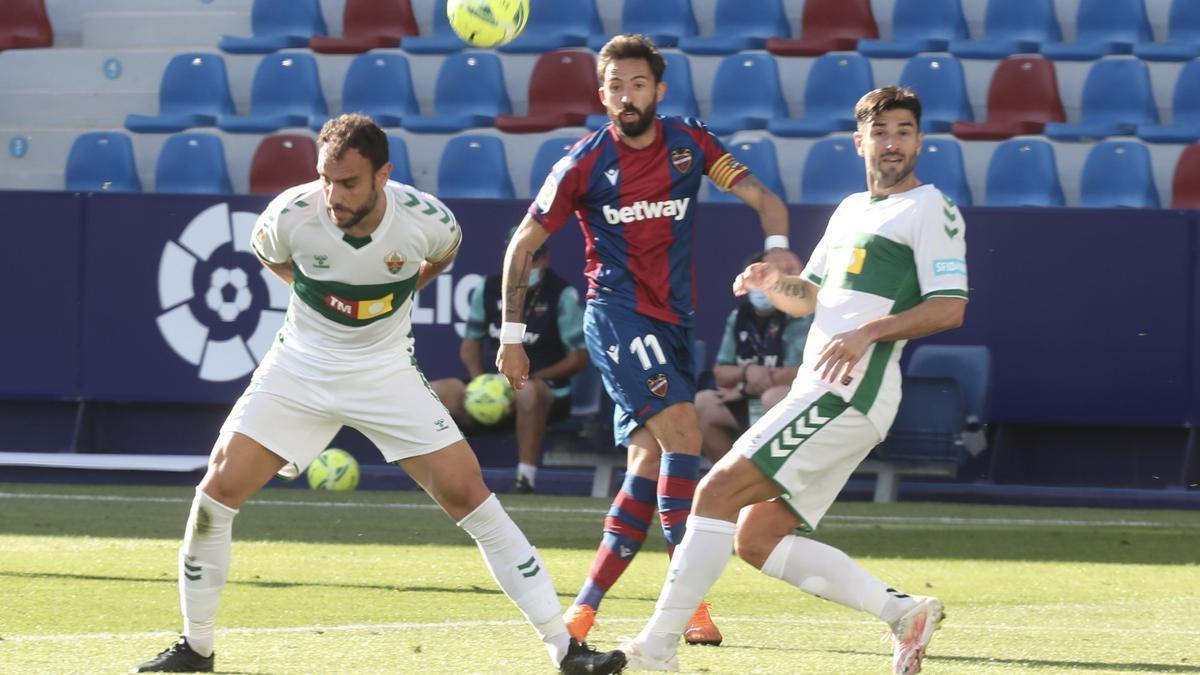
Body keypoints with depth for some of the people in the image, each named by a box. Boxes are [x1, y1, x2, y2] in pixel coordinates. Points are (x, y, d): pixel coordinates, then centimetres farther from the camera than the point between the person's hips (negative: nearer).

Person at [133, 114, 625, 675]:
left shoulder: (424, 219, -20)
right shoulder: (292, 214, -21)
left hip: (387, 374, -1)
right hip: (299, 369, 1)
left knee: (467, 494, -9)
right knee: (219, 490, -11)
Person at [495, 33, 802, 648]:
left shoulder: (689, 143, 3)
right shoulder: (585, 163, -5)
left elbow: (760, 196, 1)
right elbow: (523, 245, 2)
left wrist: (777, 245, -22)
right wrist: (511, 335, 0)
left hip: (673, 320, 5)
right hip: (615, 315, -5)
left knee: (648, 468, 1)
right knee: (681, 432, -22)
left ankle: (583, 609, 8)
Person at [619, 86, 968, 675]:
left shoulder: (930, 209, -2)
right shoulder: (851, 210, 24)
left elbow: (950, 308, -11)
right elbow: (809, 298, 31)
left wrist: (871, 330, -23)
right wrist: (773, 281, 8)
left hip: (847, 391, -10)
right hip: (820, 393, 10)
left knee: (720, 490, -15)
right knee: (756, 539, 4)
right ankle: (903, 611, 4)